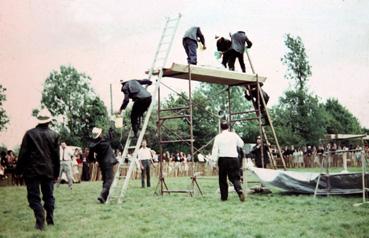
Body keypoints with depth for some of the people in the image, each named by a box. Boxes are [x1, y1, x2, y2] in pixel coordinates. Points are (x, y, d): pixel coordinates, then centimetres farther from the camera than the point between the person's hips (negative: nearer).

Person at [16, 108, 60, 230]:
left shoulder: (30, 133, -4)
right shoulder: (54, 135, 1)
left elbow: (23, 153, -4)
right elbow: (56, 156, 3)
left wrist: (19, 170, 3)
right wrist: (56, 173, 10)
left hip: (32, 170, -2)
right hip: (48, 171, 2)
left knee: (34, 197, 1)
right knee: (49, 196, 15)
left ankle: (40, 222, -8)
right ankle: (50, 219, 18)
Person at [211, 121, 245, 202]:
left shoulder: (218, 137, -2)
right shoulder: (234, 135, 3)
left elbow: (215, 150, -5)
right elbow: (241, 144, 15)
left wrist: (214, 161, 0)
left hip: (222, 159, -1)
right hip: (233, 158, 1)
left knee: (222, 179, 11)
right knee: (235, 177, 4)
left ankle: (224, 197, 14)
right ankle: (239, 190, -23)